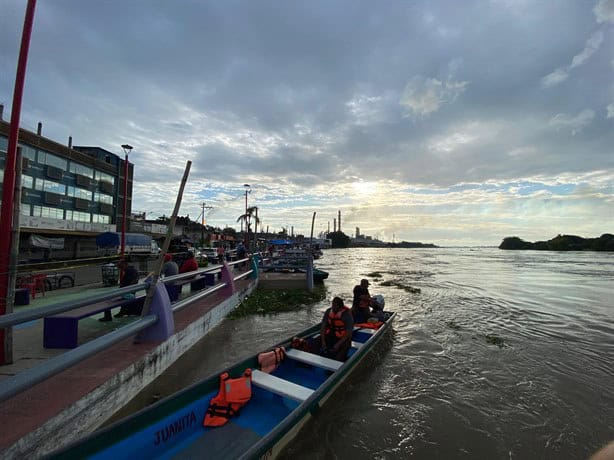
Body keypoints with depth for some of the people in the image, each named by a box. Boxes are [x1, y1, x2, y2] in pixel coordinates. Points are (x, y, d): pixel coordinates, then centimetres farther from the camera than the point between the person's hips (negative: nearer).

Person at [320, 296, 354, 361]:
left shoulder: (347, 315, -13)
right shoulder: (328, 312, 0)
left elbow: (349, 333, -13)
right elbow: (323, 327, 4)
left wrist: (338, 344, -18)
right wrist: (323, 342, -6)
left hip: (342, 340, -4)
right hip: (329, 338, 4)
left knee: (338, 360, -16)